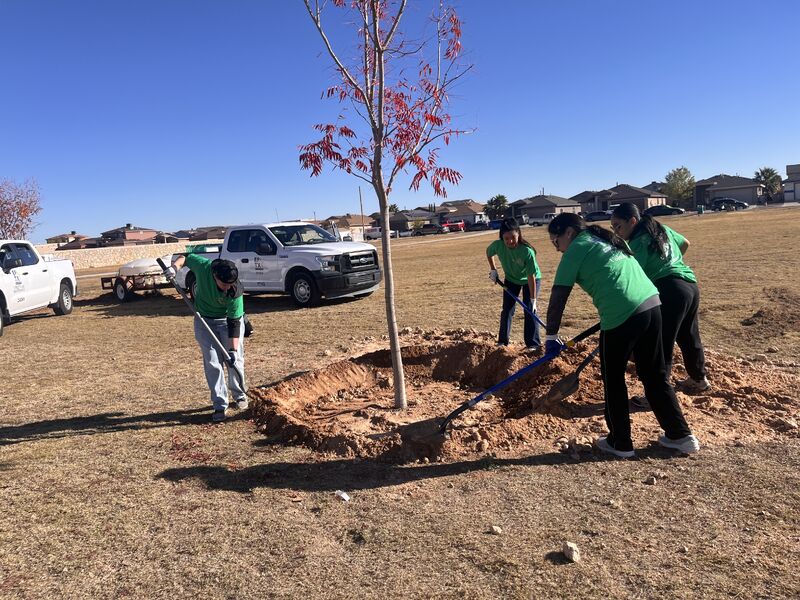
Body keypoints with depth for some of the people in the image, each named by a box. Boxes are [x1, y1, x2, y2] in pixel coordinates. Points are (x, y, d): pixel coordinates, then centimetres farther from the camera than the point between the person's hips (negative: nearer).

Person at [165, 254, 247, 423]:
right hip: (204, 320, 2)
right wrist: (175, 266, -26)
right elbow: (186, 257, -7)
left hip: (229, 319, -1)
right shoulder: (203, 266, -29)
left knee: (235, 359, 1)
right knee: (212, 362, -2)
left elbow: (234, 323, -26)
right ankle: (220, 405, 3)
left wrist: (234, 349, -27)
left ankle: (239, 396, 23)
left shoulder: (236, 291, -33)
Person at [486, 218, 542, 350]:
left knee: (530, 310, -9)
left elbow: (531, 276, -33)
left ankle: (533, 343, 0)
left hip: (530, 279, -3)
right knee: (507, 310, 4)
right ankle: (503, 341, 15)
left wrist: (533, 299, -32)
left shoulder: (527, 251, -37)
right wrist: (493, 269, -6)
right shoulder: (498, 245, -29)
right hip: (511, 279, 3)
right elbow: (488, 252, -2)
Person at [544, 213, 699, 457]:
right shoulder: (606, 239, 23)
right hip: (651, 304, 8)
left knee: (613, 380, 10)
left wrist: (551, 336, 3)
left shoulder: (577, 248, 0)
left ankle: (620, 443, 19)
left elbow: (558, 297, -3)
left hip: (622, 315, -8)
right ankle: (681, 435, 24)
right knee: (655, 376, 18)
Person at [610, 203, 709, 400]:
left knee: (661, 345, -3)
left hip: (670, 291, -9)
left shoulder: (638, 243, -12)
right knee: (689, 337, 24)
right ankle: (699, 379, 40)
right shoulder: (662, 228, 13)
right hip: (691, 285, 9)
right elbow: (685, 244, 29)